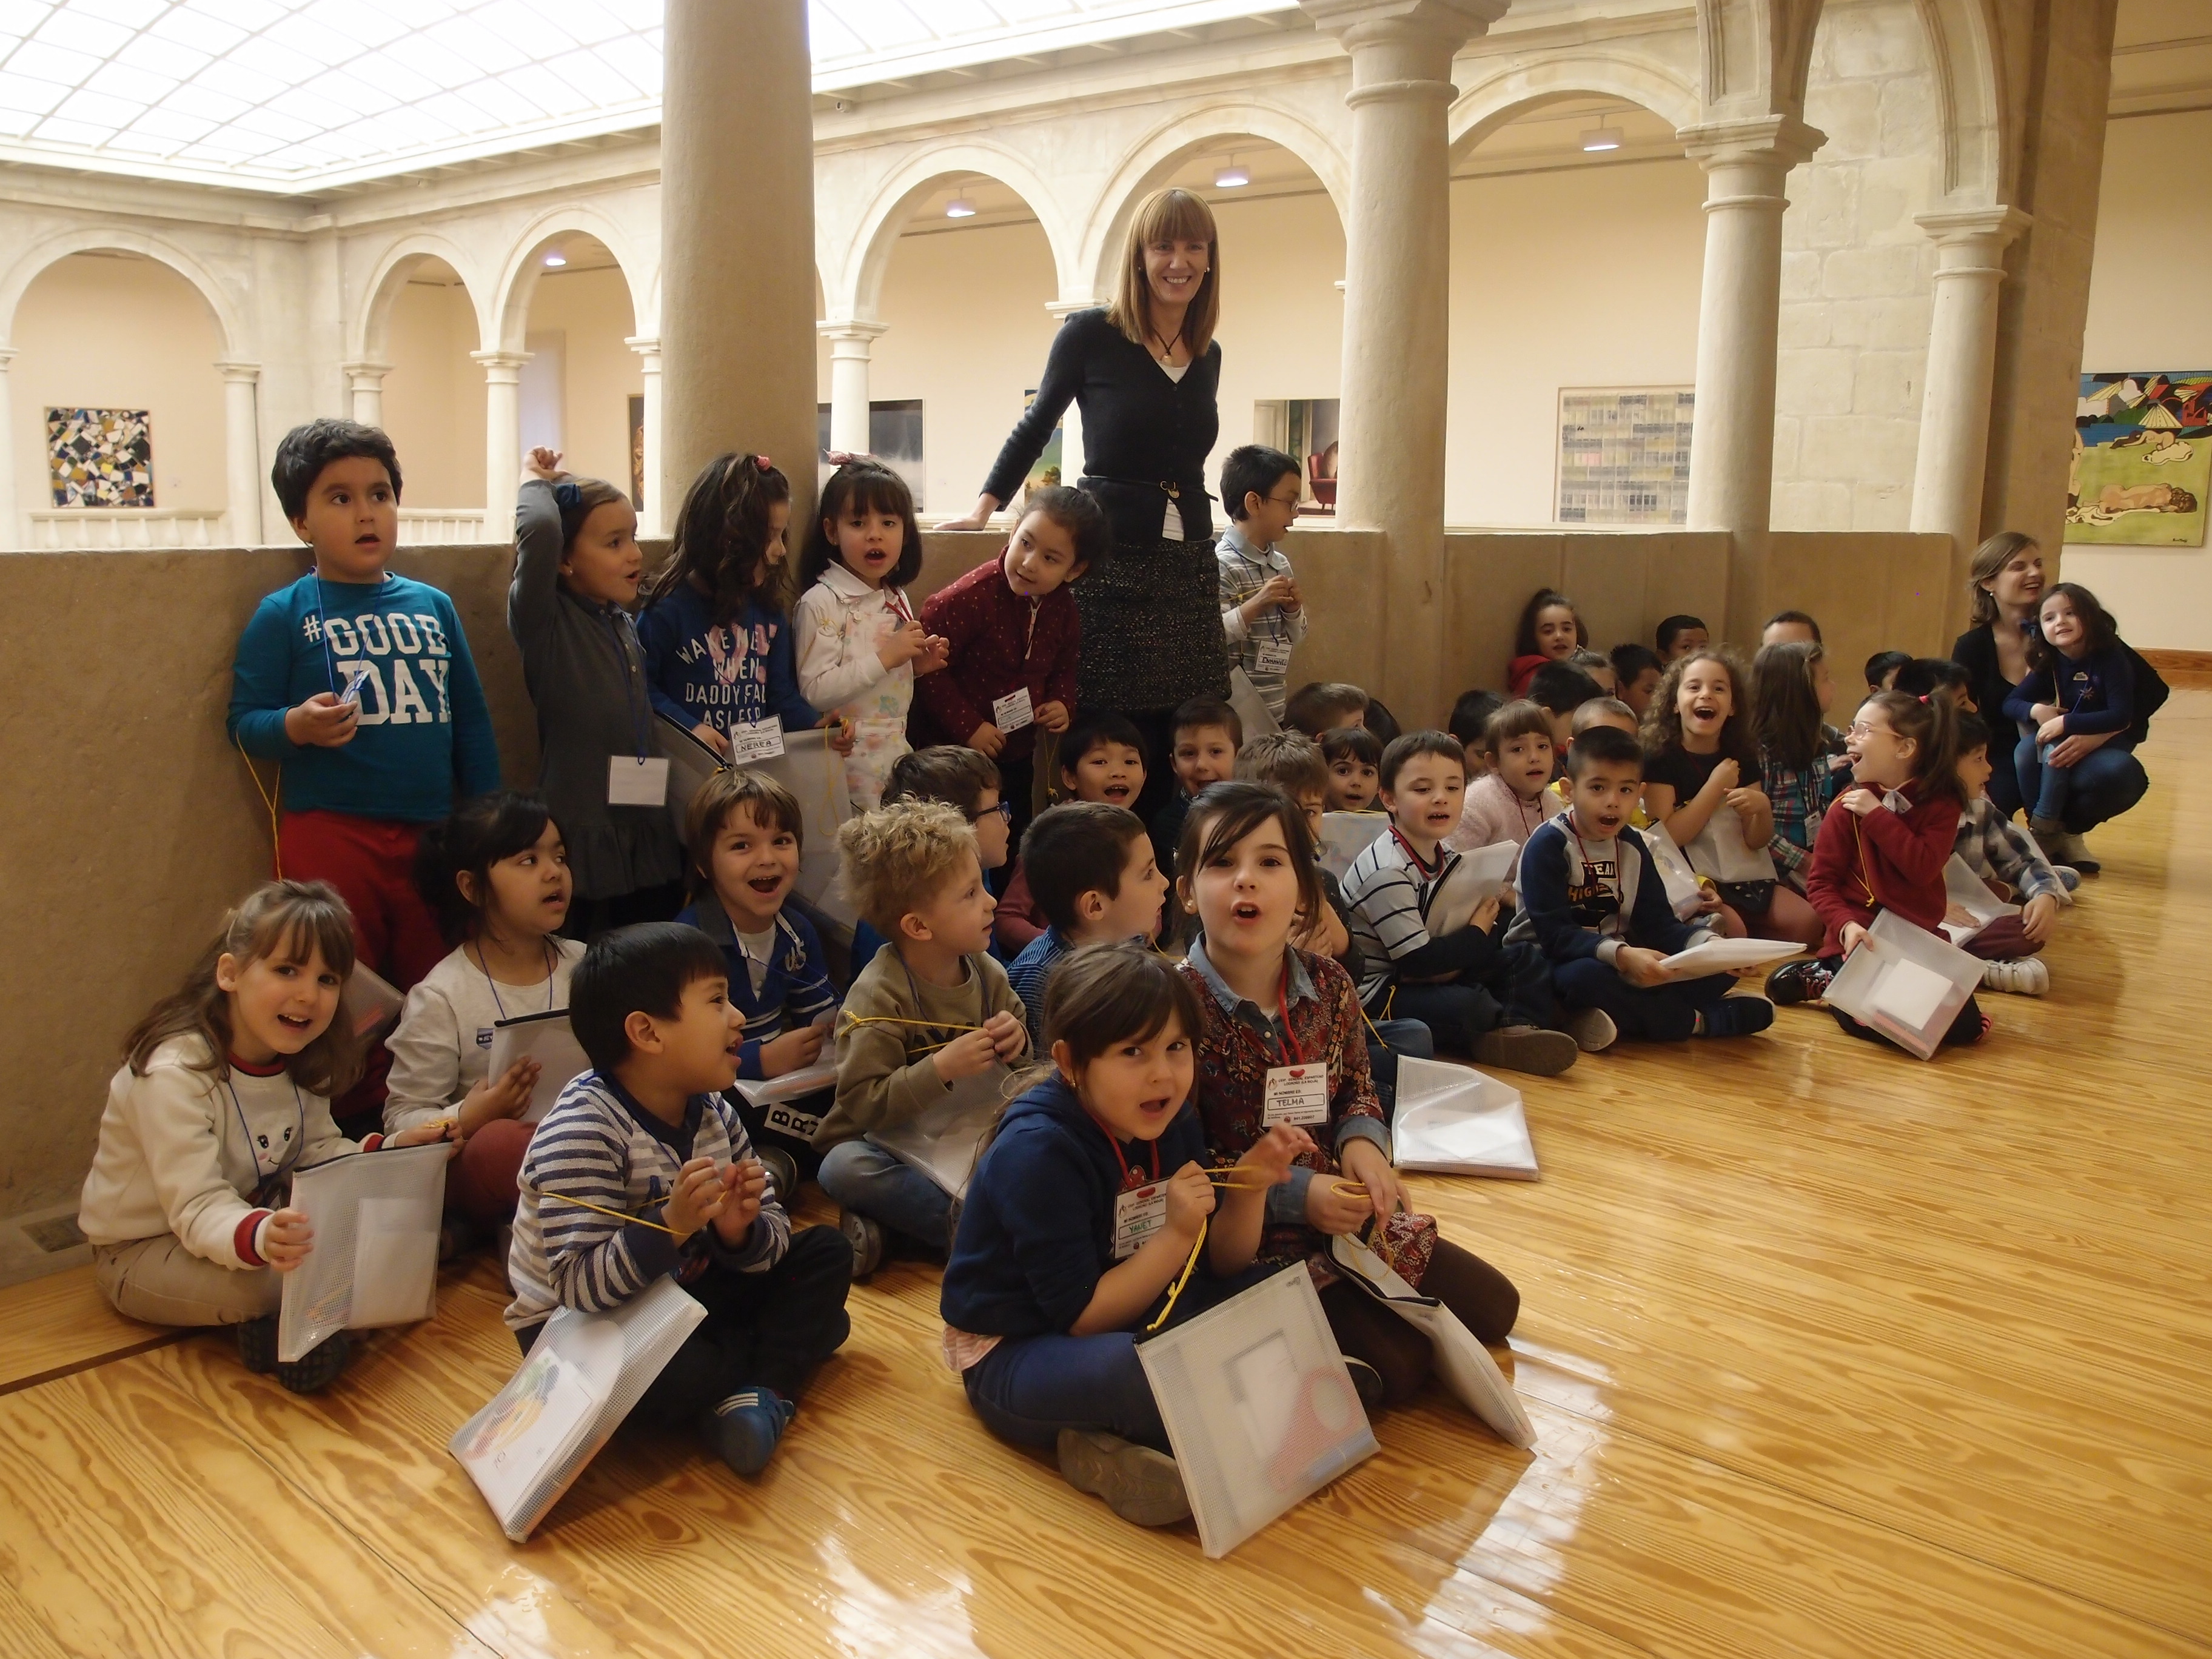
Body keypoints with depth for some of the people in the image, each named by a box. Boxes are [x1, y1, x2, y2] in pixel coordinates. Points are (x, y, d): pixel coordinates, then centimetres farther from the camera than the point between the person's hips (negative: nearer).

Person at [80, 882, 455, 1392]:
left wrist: (389, 1153, -21)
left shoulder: (300, 1059, -6)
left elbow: (318, 1154, -2)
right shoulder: (174, 1074, -30)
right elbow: (198, 1209, -35)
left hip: (258, 1216, 7)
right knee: (264, 1280, -37)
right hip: (144, 1252, -7)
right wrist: (260, 1237, -56)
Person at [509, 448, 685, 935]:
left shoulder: (626, 624, 12)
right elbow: (539, 529, -27)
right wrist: (536, 482, -9)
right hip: (584, 843, -7)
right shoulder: (545, 624, -10)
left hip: (651, 839, 7)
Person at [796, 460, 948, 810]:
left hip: (896, 753, 7)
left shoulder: (897, 599, 9)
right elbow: (814, 692, -21)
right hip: (847, 761, -7)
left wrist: (916, 666, 2)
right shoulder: (821, 603, -13)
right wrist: (885, 658, -22)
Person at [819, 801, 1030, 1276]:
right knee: (844, 1168, -36)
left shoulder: (986, 972, 0)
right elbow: (859, 1104, -23)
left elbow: (1021, 1031, 17)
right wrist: (941, 1070, -32)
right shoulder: (878, 996, -18)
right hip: (891, 1143, -5)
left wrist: (1016, 1040, -8)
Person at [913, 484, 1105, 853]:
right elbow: (928, 668, -22)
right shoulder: (971, 597, -23)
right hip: (955, 754, -6)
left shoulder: (1062, 608, -2)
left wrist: (1062, 704, -5)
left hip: (1018, 757, 6)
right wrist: (967, 727, -22)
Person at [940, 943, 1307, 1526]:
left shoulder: (1171, 1122, -3)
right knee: (1127, 1368, -39)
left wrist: (1250, 1187, -15)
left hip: (1126, 1320, 9)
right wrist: (1176, 1235, -28)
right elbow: (1083, 1316, -24)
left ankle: (1116, 1449, -17)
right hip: (1014, 1353, -8)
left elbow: (1223, 1265, 3)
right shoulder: (1038, 1152, -24)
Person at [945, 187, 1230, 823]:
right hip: (1110, 561, -5)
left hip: (1188, 567, 5)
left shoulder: (1208, 355, 11)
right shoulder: (1090, 334, -2)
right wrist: (985, 506, 9)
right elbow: (1035, 426, 9)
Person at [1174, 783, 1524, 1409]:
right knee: (1395, 1368, -18)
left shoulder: (1329, 987, -3)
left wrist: (1363, 1141, -10)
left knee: (1494, 1308, 11)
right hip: (1252, 1242, -7)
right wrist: (1293, 1194, -22)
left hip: (1347, 1210, 7)